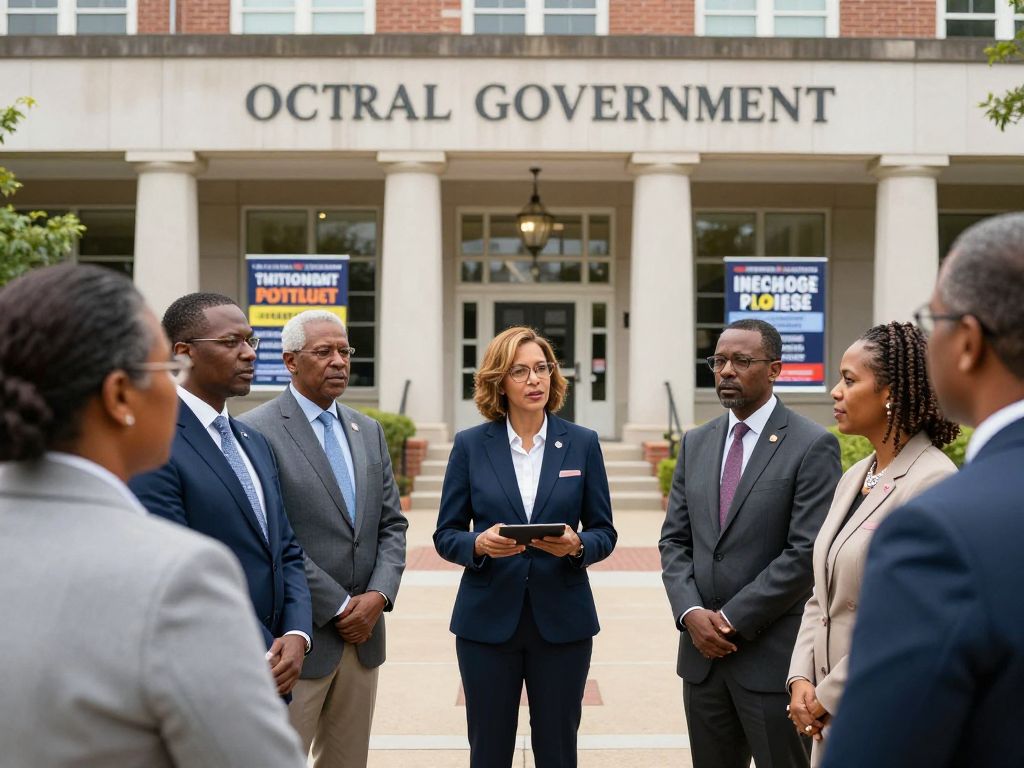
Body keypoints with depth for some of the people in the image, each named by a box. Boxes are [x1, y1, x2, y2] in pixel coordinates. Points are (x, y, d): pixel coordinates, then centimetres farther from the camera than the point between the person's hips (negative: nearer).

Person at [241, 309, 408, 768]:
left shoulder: (368, 431, 13)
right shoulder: (257, 431, -10)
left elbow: (391, 524, 12)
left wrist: (378, 596, -4)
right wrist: (339, 608, -13)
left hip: (363, 632, 7)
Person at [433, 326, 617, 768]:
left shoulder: (582, 443, 2)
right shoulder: (471, 445, 0)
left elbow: (604, 533, 5)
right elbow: (446, 536, 2)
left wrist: (577, 545, -17)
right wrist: (479, 544, -19)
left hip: (562, 620, 1)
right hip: (487, 620, 0)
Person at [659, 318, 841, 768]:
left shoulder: (812, 446, -7)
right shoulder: (696, 443, 11)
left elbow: (807, 552, -14)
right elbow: (674, 539, 9)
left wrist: (733, 620, -14)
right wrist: (691, 613, -7)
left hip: (773, 655, -5)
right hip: (702, 651, 5)